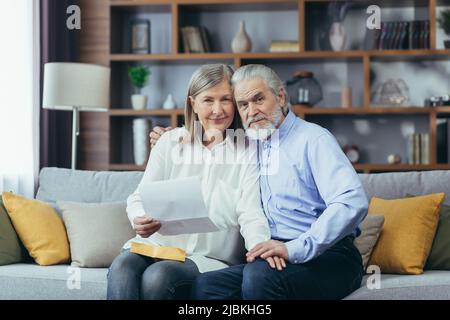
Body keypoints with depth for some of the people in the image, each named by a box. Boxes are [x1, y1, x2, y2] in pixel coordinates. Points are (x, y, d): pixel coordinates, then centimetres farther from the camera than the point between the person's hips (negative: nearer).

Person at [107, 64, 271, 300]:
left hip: (211, 258, -2)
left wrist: (261, 246, -31)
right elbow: (140, 197, 6)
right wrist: (140, 219, -19)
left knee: (157, 276, -33)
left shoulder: (247, 152, 3)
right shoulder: (170, 142, 11)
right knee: (122, 268, -30)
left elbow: (251, 214, -8)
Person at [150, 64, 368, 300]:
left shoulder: (313, 139, -3)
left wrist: (296, 249, -26)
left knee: (259, 274, -36)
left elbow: (353, 203, -18)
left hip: (327, 256, -6)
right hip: (274, 257, 6)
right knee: (205, 286, -22)